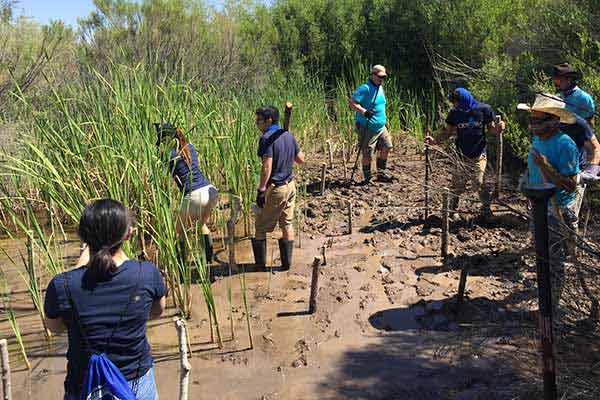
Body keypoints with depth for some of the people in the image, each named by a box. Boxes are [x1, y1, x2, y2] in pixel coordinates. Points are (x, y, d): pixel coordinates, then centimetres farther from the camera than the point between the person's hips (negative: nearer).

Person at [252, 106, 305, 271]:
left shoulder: (267, 138, -17)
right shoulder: (288, 135, 5)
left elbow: (267, 167, -24)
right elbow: (301, 159, 12)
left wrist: (261, 190, -21)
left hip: (274, 188, -7)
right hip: (290, 184, 7)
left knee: (261, 227, 7)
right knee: (287, 225, 14)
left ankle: (260, 263, 16)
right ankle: (286, 262, 19)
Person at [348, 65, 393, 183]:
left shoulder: (380, 88, 14)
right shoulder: (365, 88, -15)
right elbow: (351, 102, -23)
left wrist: (385, 120, 25)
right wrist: (363, 111, -33)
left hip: (381, 126, 9)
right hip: (367, 128, -9)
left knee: (386, 147, 7)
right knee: (367, 154, -2)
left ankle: (381, 173, 20)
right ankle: (367, 178, 13)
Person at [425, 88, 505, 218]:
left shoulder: (484, 109, -7)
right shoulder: (454, 112, -3)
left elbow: (491, 129, 1)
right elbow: (448, 132, 4)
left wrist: (498, 128, -22)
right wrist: (434, 140, -12)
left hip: (479, 155, -2)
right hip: (461, 155, 2)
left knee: (479, 184, -2)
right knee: (457, 185, 3)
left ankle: (486, 210, 18)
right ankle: (452, 210, 19)